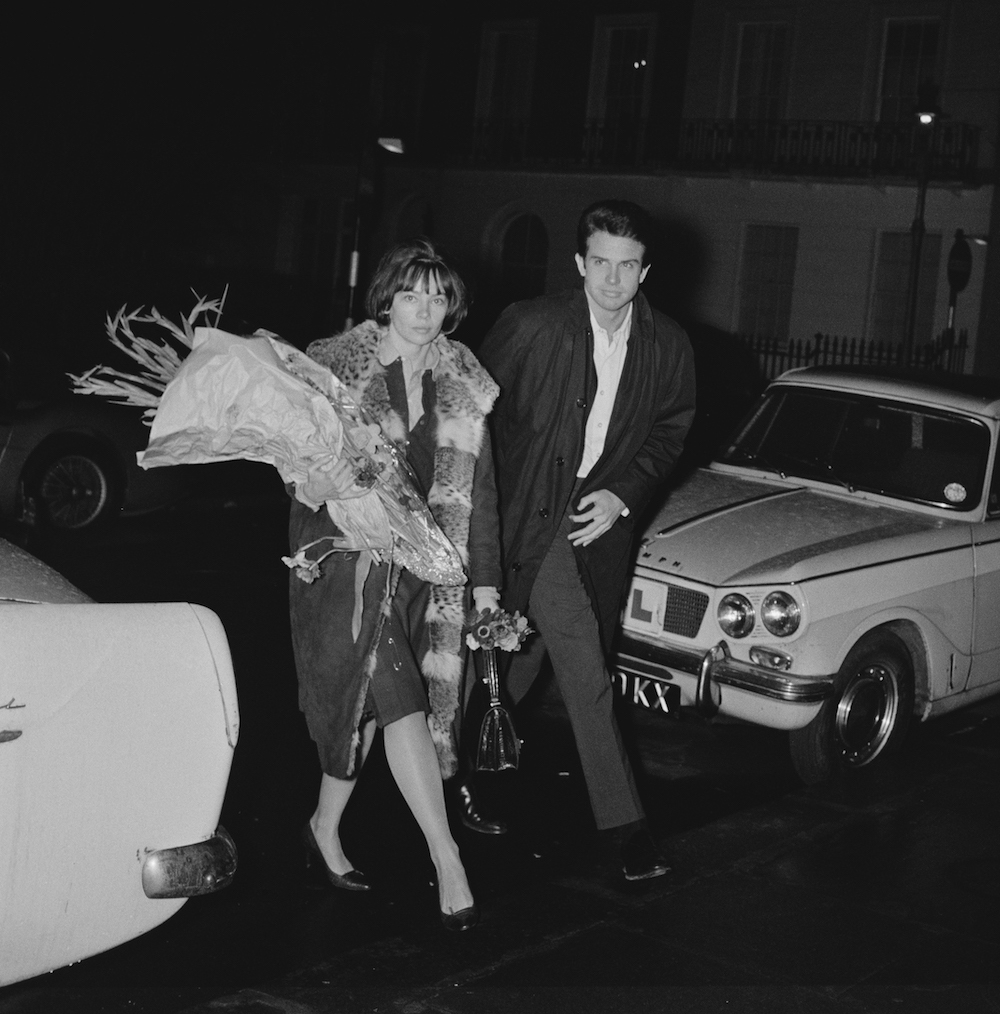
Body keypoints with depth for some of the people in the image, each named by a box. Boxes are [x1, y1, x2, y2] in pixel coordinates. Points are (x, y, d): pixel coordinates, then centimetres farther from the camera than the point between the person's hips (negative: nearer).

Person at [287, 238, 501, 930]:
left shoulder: (465, 384, 6)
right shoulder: (333, 368, -6)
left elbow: (480, 486, 9)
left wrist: (485, 580, 8)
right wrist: (315, 487, -27)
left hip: (429, 567, 4)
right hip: (350, 561, -4)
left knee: (367, 701, 10)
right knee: (399, 702, -13)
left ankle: (326, 828, 30)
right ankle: (447, 858, -8)